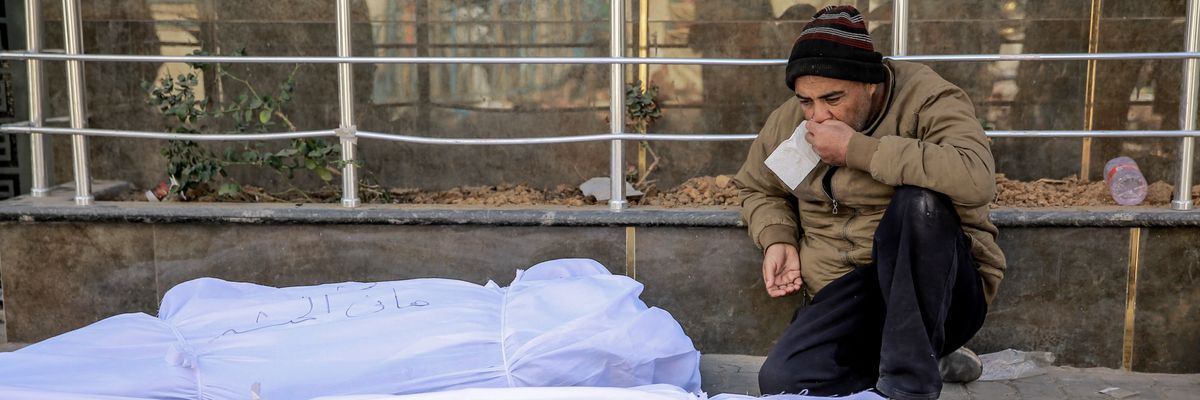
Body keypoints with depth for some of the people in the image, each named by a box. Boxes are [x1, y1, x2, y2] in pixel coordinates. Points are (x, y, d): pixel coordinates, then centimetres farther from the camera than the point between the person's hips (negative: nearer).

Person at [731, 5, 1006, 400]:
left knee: (919, 200, -34)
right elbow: (756, 188, 22)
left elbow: (976, 179, -33)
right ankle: (927, 354, 1)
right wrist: (777, 239, 1)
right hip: (848, 296, 5)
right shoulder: (786, 123, 3)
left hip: (941, 289, -4)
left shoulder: (926, 98, -14)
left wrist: (858, 149, -29)